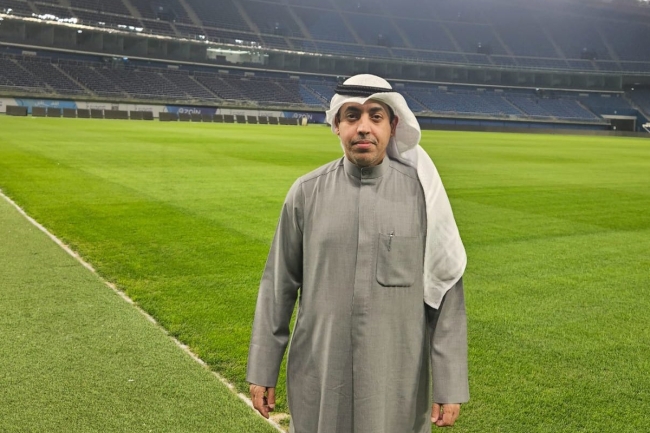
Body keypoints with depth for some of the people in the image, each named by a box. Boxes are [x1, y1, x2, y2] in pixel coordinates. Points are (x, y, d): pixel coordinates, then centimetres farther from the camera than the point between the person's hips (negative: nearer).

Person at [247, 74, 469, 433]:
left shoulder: (420, 191, -6)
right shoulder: (306, 192, -2)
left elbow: (445, 292, -4)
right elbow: (278, 285, 3)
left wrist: (449, 384, -4)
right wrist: (262, 369, 5)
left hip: (397, 379, -1)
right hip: (318, 377, 1)